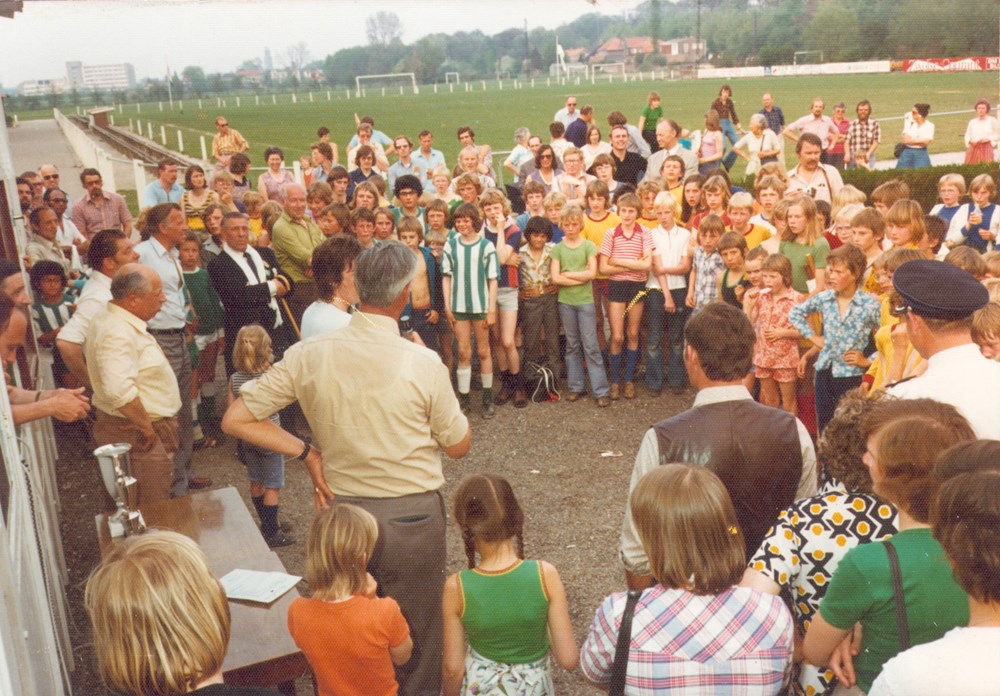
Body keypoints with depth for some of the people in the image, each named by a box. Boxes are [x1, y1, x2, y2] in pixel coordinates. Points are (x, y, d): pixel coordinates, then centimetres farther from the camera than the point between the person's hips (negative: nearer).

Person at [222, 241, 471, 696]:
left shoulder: (309, 355, -10)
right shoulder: (423, 363, -17)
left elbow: (235, 420, -6)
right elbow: (458, 446, -3)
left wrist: (306, 453, -2)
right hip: (411, 517, -3)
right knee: (416, 642, 16)